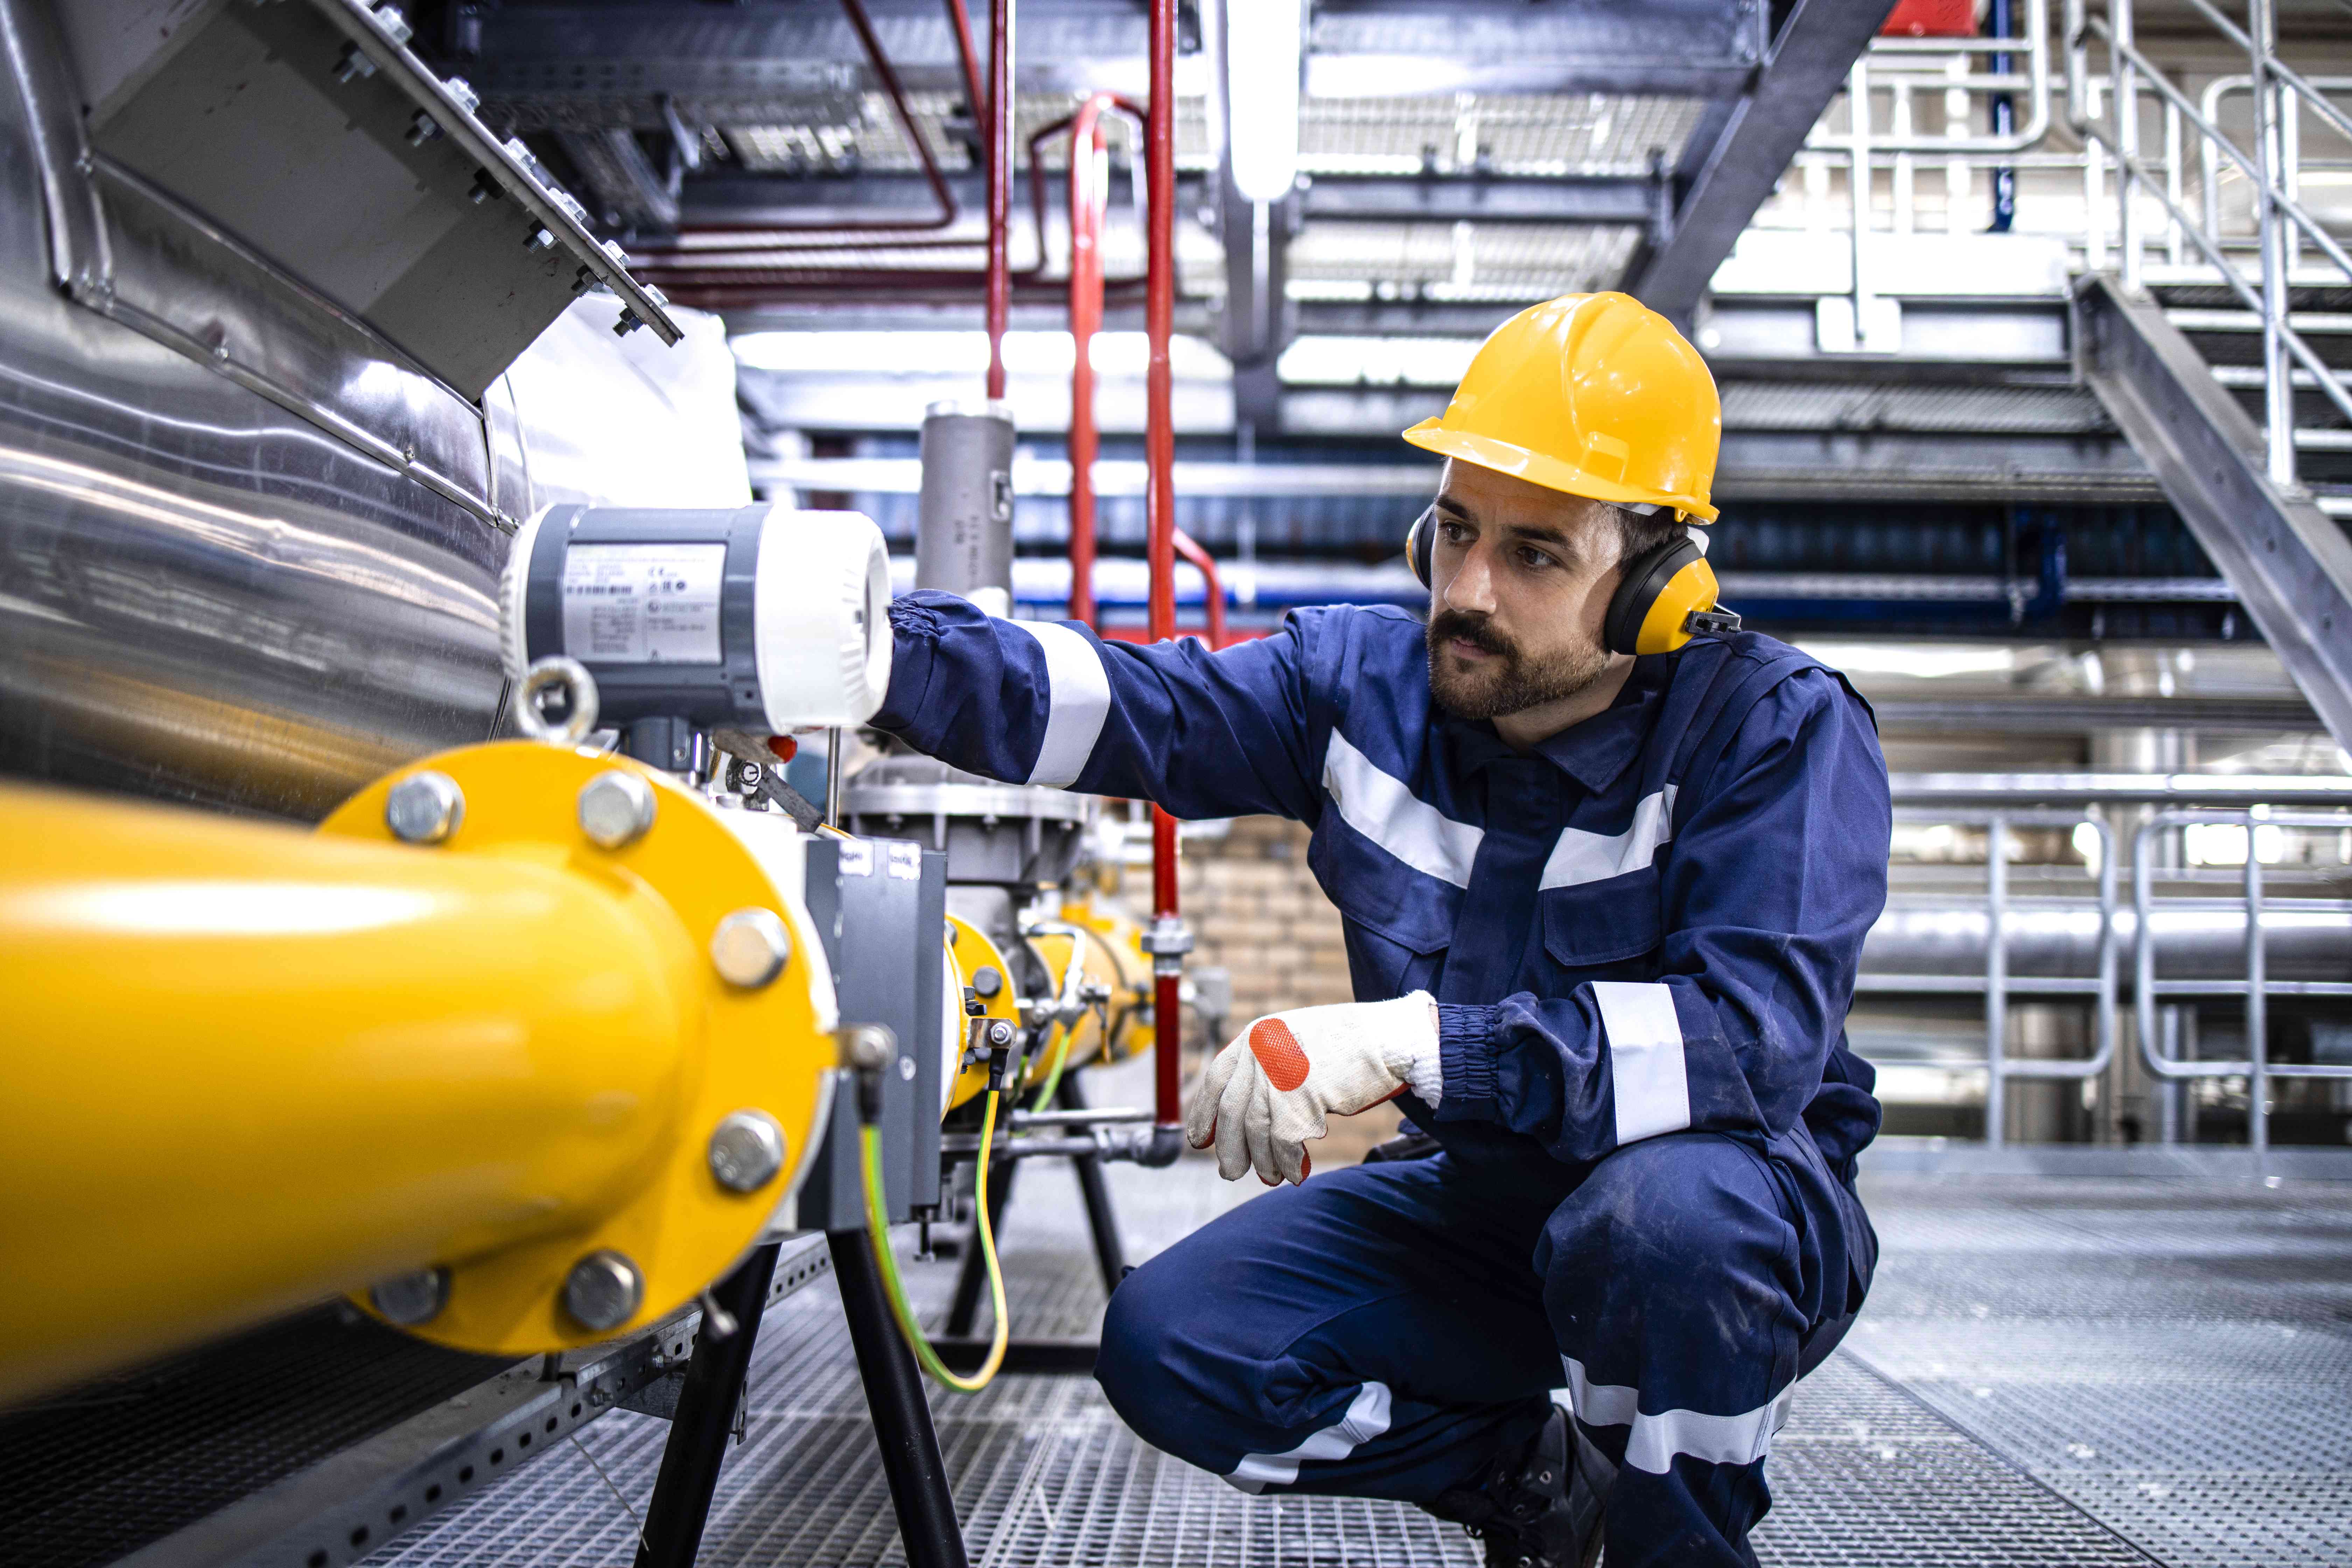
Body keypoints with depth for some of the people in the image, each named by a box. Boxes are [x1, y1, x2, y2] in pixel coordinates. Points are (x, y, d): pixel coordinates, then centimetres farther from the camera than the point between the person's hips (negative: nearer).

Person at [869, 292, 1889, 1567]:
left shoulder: (1778, 729, -20)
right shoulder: (1371, 681, -3)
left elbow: (1759, 1029, -33)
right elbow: (1134, 705, -12)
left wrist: (1415, 1039, -41)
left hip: (1737, 1199, -5)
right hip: (1483, 1204, 5)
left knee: (1661, 1208, -40)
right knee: (1169, 1344, -11)